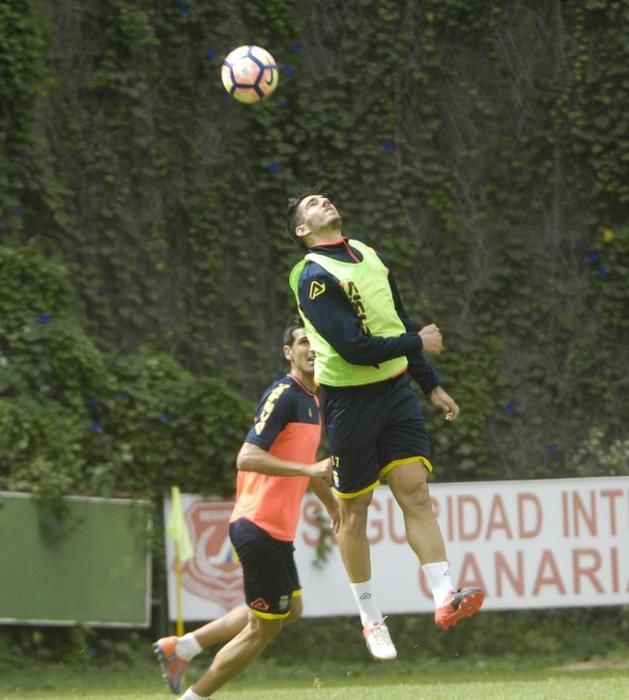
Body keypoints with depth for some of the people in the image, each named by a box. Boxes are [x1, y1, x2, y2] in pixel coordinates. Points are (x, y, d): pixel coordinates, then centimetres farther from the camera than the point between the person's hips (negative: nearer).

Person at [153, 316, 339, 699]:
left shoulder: (312, 400, 14)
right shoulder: (283, 396, -16)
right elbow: (247, 458, -25)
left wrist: (332, 503, 35)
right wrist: (309, 469, -31)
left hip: (276, 529, 10)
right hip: (260, 527, -10)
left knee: (289, 609, 22)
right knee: (263, 628, -2)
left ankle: (181, 647, 23)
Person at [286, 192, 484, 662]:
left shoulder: (369, 256, 12)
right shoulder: (315, 277, -13)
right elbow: (353, 346, -21)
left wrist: (432, 384, 17)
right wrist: (416, 345, -11)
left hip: (395, 390, 5)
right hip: (350, 401, -5)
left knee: (416, 492, -8)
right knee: (354, 511, 4)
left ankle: (445, 597, -17)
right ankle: (371, 618, 15)